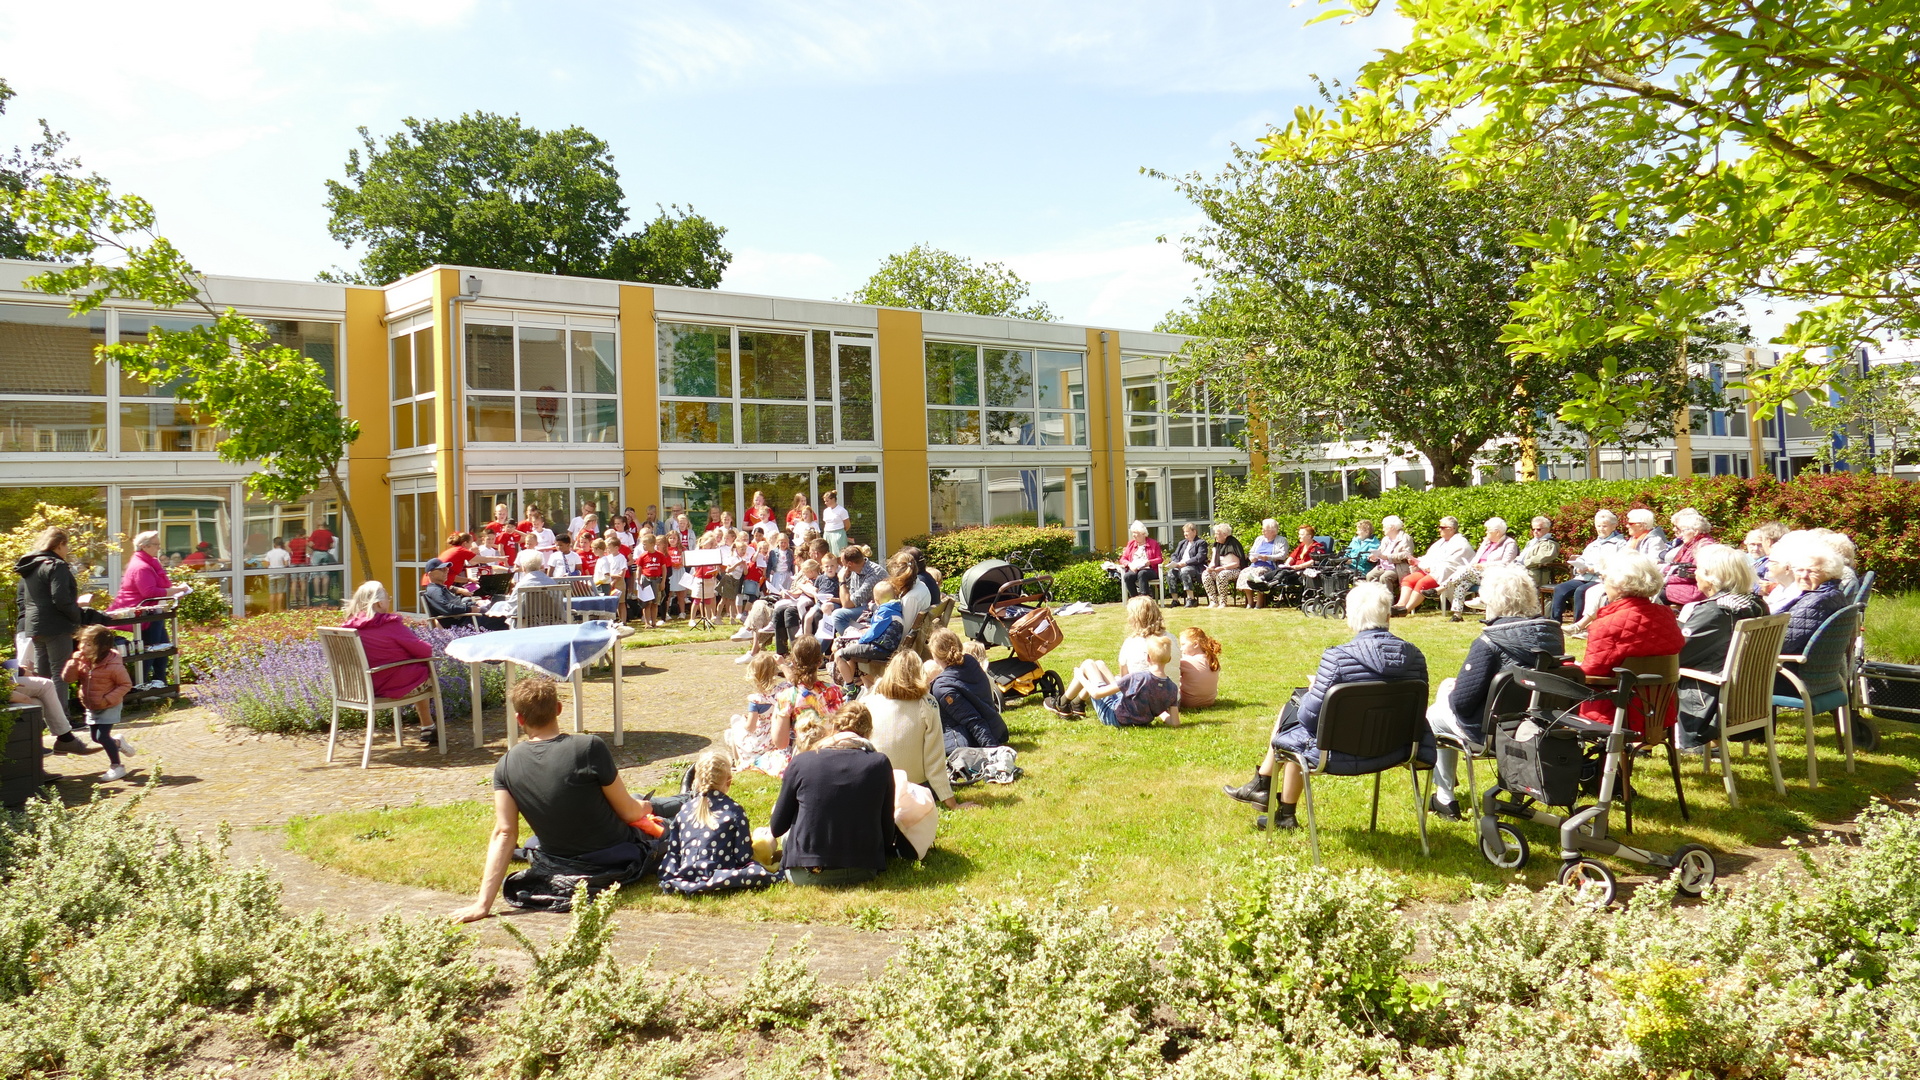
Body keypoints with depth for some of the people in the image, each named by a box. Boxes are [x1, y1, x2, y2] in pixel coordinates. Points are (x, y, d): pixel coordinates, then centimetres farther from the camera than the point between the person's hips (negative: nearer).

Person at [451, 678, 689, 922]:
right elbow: (628, 812, -13)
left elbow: (504, 833, -14)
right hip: (618, 864, -4)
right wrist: (645, 807, 11)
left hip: (557, 869, 4)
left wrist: (483, 904, -11)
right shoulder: (590, 748, -24)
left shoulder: (506, 766, -11)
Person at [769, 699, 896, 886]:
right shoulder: (880, 764, -5)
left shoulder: (801, 762, -6)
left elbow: (777, 827, 3)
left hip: (804, 875, 0)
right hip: (861, 873, 0)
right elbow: (887, 831, 2)